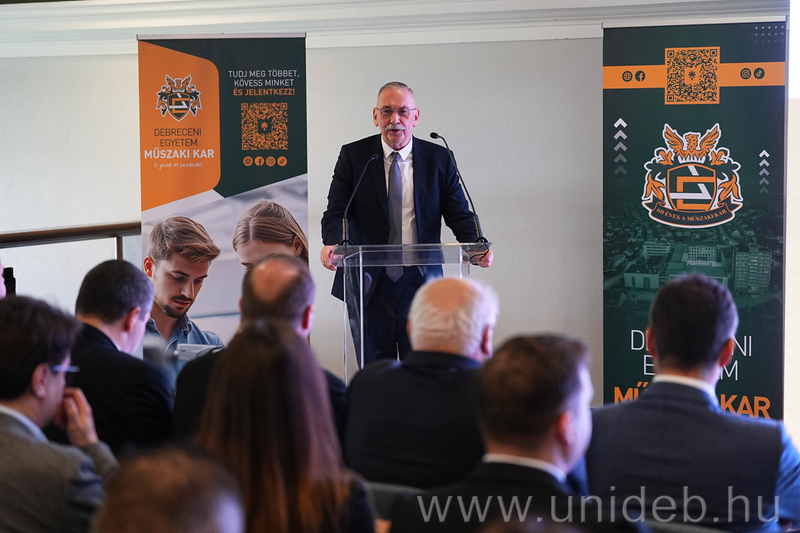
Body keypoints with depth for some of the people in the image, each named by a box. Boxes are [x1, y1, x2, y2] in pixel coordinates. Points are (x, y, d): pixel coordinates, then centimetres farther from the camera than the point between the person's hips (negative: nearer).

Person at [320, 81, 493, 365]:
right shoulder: (353, 156, 3)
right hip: (368, 283, 0)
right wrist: (332, 243, -24)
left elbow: (458, 214, 2)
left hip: (420, 281, 0)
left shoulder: (439, 159, 4)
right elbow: (336, 212, -3)